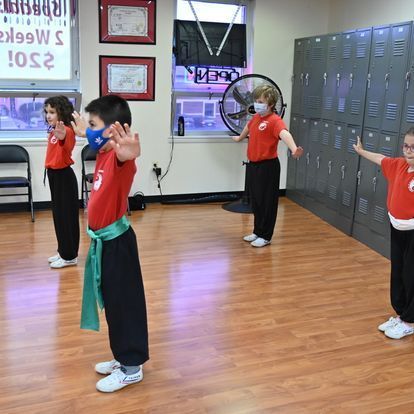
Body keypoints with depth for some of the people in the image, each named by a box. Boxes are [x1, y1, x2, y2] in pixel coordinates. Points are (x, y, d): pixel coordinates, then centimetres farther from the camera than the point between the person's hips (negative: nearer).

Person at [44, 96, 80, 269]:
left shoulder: (66, 131, -19)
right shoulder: (52, 131, 9)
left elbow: (67, 143, -43)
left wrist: (61, 136, -63)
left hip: (64, 176, -9)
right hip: (54, 175, 9)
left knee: (67, 215, 0)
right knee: (58, 214, 16)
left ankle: (70, 256, 11)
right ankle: (63, 252, 29)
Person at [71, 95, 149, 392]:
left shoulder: (118, 158, -22)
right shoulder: (104, 153, 5)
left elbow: (124, 157, -48)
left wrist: (129, 153, -70)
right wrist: (84, 132, 47)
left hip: (116, 241, -10)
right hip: (103, 239, 10)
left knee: (124, 302, 3)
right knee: (112, 302, 18)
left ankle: (132, 368, 17)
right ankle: (123, 358, 34)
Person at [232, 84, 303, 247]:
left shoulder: (275, 120, -18)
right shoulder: (256, 117, 8)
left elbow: (284, 134, -39)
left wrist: (294, 149, -59)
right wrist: (239, 138, 51)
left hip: (268, 166, -8)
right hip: (253, 165, 8)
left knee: (267, 202, 3)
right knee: (255, 201, 17)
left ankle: (265, 236, 15)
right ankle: (257, 232, 31)